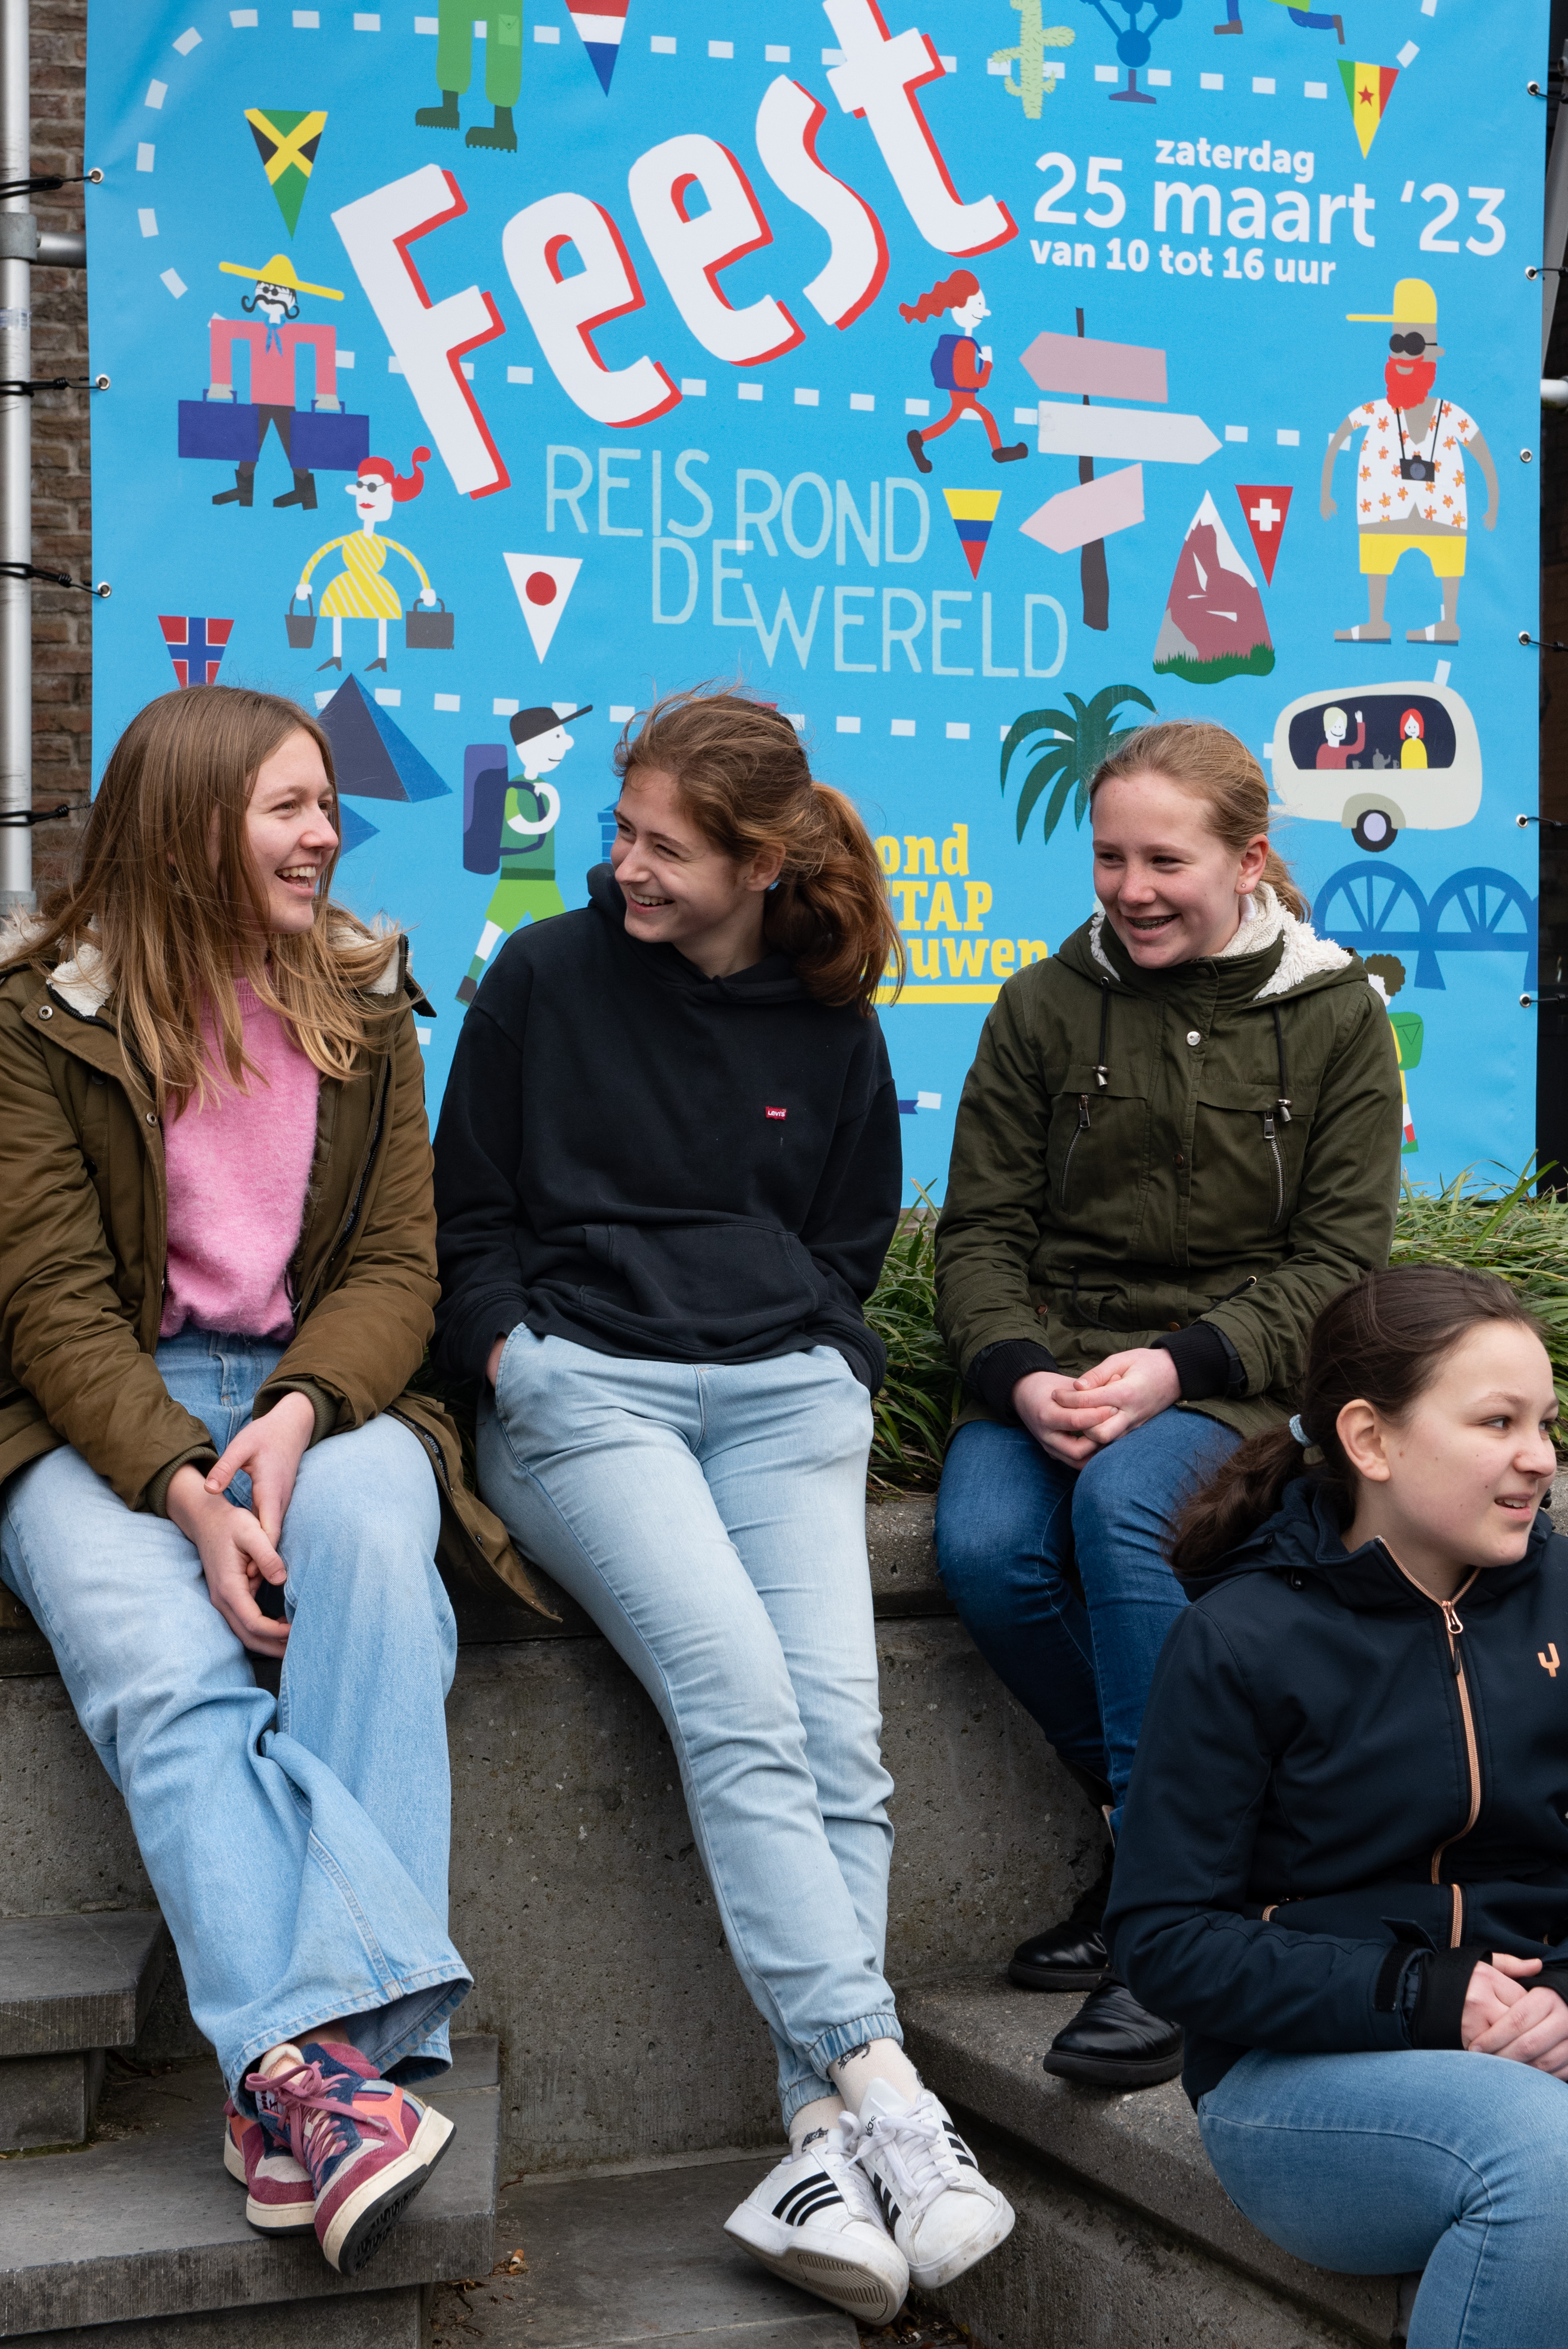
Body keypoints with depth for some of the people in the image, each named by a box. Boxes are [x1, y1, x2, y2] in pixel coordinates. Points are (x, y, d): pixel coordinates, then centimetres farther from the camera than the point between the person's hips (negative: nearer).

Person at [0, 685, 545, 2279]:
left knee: (374, 1549, -34)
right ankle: (319, 2054, -47)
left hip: (313, 1388, 2)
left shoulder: (362, 1001, 12)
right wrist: (186, 1488, -22)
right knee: (168, 1669, -33)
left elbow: (396, 1262, 7)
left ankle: (304, 2069, -42)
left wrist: (299, 1413, -15)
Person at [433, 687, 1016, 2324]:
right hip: (580, 1379, -2)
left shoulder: (827, 1025, 14)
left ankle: (826, 2144, -26)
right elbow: (467, 1222, 12)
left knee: (838, 1721, -21)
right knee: (737, 1696, -26)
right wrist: (521, 1366, -2)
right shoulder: (545, 978, 8)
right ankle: (887, 2096, -31)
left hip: (784, 1388, 2)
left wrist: (828, 1374, 8)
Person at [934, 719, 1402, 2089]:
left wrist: (1177, 1365, -17)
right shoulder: (1045, 1009, 8)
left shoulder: (1334, 1019, 4)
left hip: (1234, 1371, -3)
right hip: (1049, 1363, 3)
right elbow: (981, 1230, 6)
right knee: (983, 1548, -29)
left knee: (1122, 1500, -35)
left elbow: (1338, 1259, -1)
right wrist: (1020, 1375, -15)